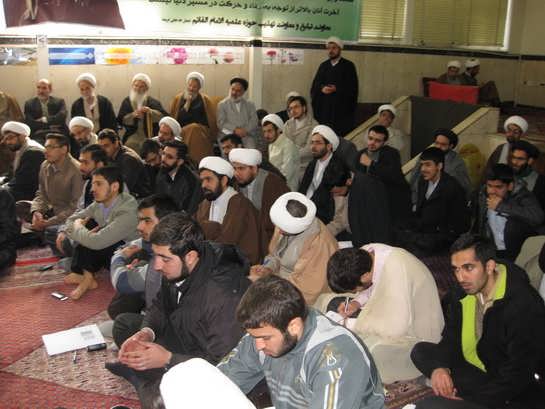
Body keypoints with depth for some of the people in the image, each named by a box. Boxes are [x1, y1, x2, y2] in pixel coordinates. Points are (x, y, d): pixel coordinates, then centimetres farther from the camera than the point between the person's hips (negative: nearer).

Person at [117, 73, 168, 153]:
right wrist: (132, 115, -18)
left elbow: (164, 116, -11)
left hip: (150, 137, -2)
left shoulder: (153, 102, 5)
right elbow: (120, 120, 0)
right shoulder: (127, 101, 11)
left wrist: (151, 112, -28)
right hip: (132, 137, 2)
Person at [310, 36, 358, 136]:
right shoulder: (323, 66, 15)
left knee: (341, 136, -8)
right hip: (324, 107, 3)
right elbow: (315, 85, 11)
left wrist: (336, 89, -16)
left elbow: (353, 88, -4)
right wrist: (322, 89, -11)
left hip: (342, 108, -3)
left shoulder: (349, 66, 2)